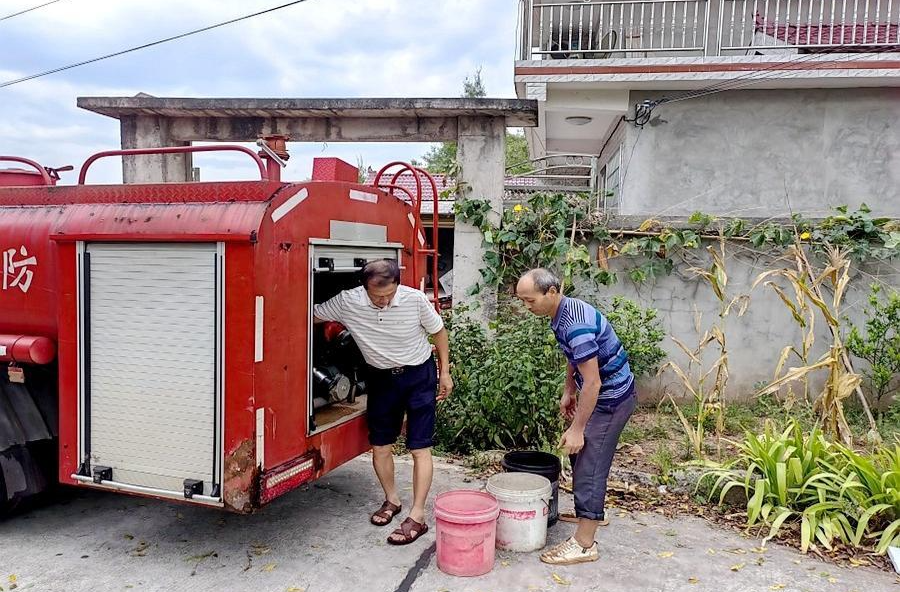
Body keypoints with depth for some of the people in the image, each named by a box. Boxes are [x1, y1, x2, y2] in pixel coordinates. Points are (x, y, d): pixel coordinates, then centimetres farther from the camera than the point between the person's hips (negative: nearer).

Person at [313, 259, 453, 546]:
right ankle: (392, 499, 33)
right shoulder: (347, 302, -19)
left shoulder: (415, 299, -22)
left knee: (420, 448, -5)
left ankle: (417, 516, 3)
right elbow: (312, 315, -4)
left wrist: (445, 372, -1)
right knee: (380, 447, 10)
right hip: (381, 378, 3)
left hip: (419, 375, -3)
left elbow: (438, 331, -5)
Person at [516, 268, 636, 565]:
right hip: (600, 393, 10)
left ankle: (584, 544, 5)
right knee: (580, 455, 21)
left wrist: (577, 428, -23)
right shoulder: (564, 311, 1)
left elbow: (592, 382, -29)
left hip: (610, 398, -10)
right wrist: (568, 391, 17)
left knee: (589, 464, -5)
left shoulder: (576, 324, -31)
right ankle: (592, 512, 41)